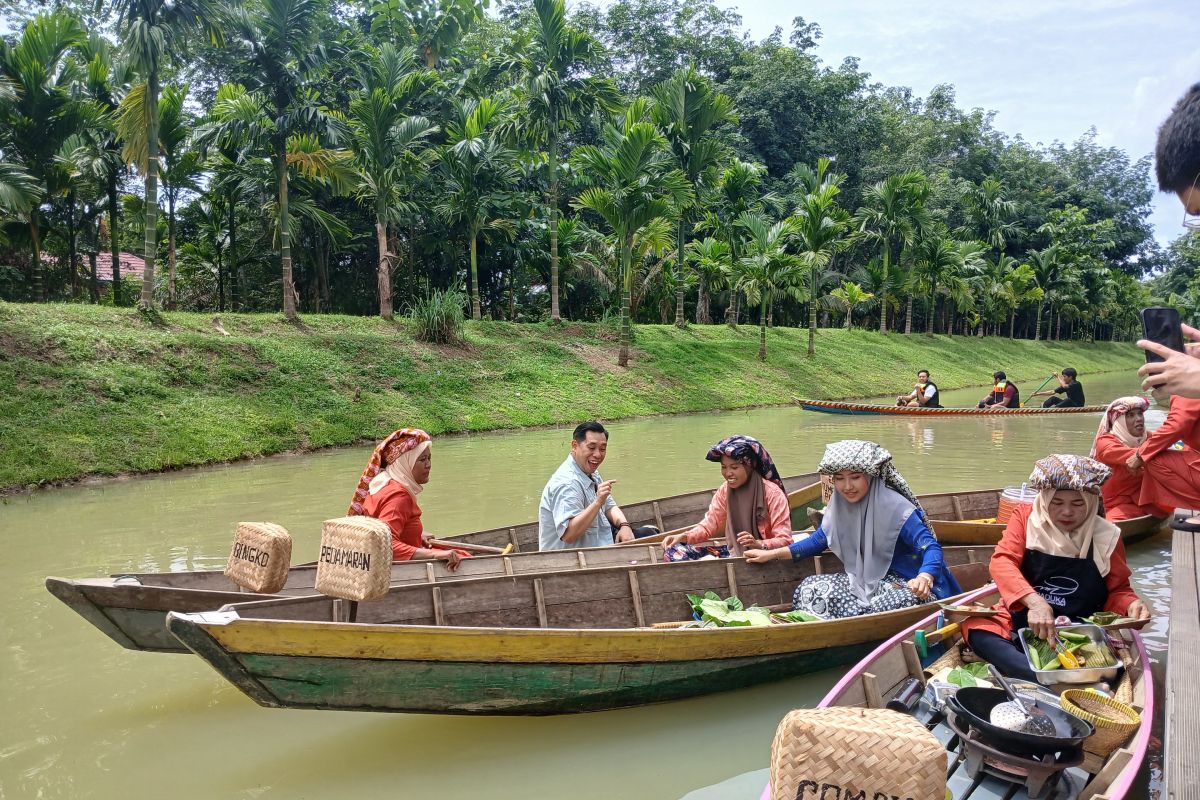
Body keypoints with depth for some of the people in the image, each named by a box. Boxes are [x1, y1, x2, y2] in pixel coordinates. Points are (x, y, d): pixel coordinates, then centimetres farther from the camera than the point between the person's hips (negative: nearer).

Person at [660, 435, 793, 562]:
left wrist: (759, 544, -38)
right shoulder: (725, 490, 3)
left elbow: (785, 540, -17)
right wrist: (683, 537, -15)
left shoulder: (772, 493, -15)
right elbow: (709, 525, 4)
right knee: (674, 552, -10)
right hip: (733, 552, 6)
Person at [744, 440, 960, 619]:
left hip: (904, 583, -6)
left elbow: (931, 547, -29)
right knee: (810, 589, -6)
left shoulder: (896, 508, -22)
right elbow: (821, 538, 13)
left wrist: (924, 578, -53)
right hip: (864, 581, 6)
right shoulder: (839, 505, -1)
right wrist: (772, 554, 7)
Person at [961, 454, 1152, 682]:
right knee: (976, 628, -32)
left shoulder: (1106, 536, 1)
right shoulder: (1026, 518, -2)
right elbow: (1002, 562, -17)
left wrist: (1131, 604, -16)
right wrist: (1034, 601, -35)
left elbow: (1117, 591, 9)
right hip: (1021, 619, 0)